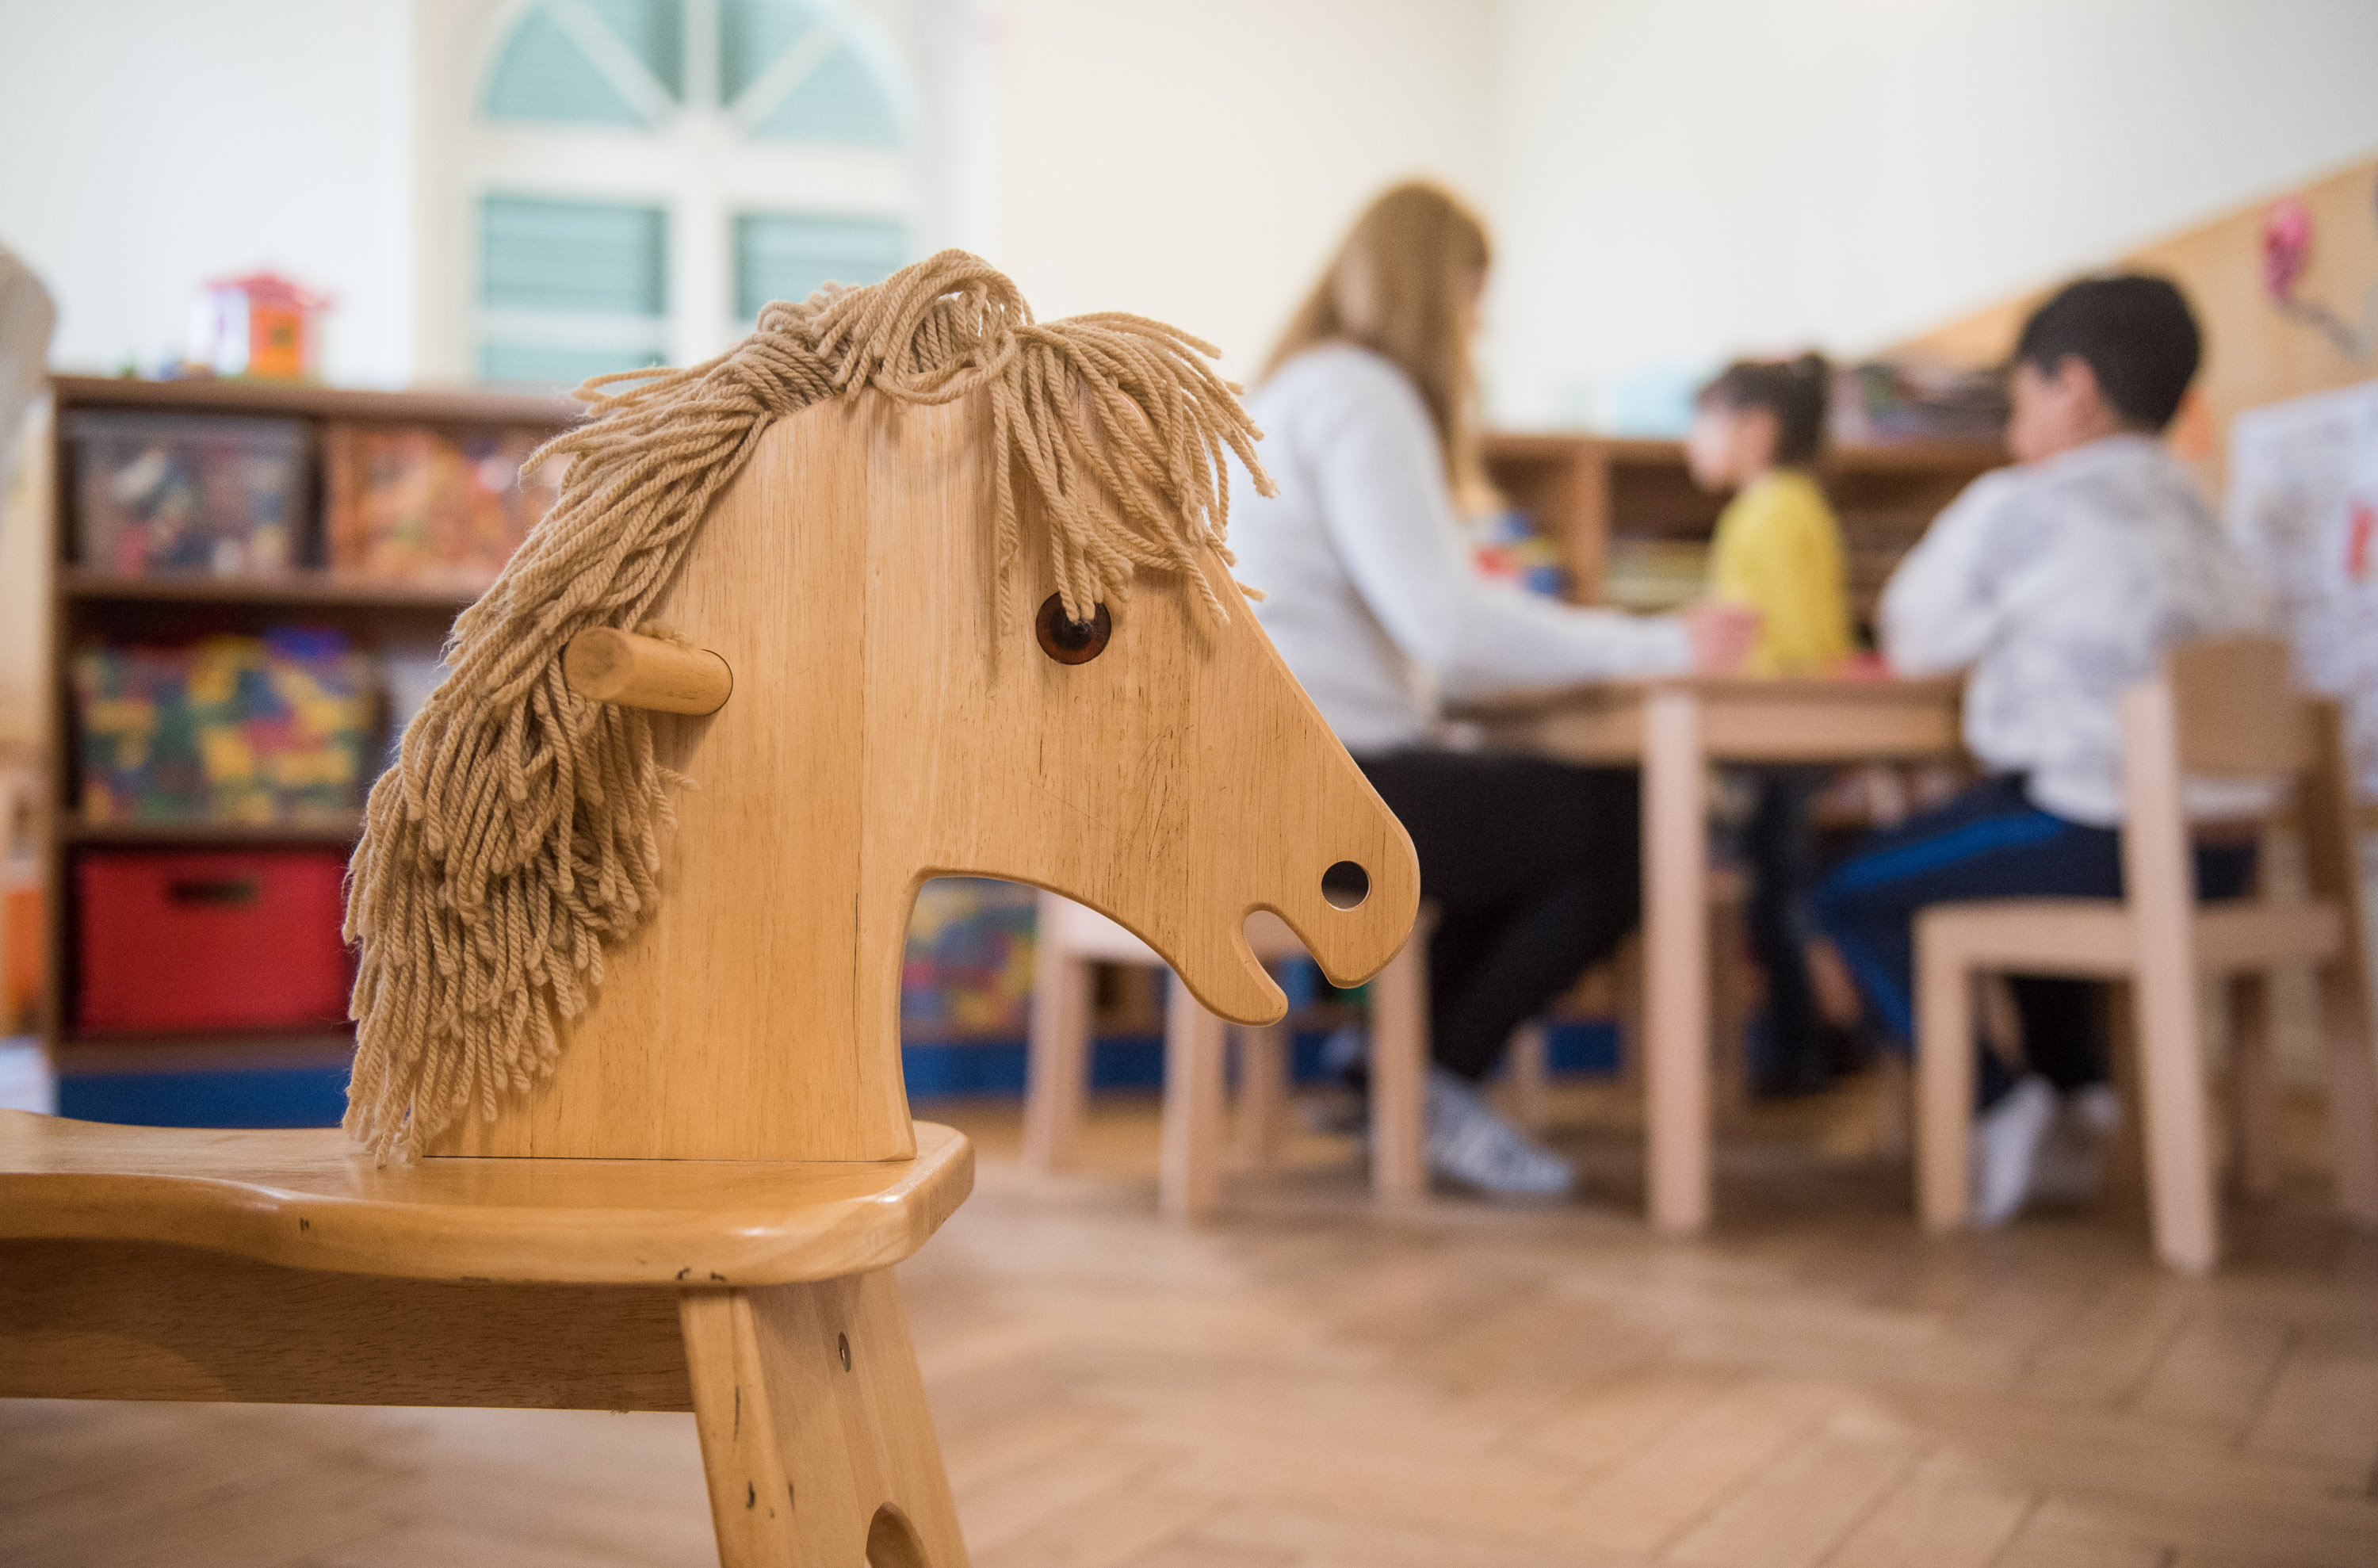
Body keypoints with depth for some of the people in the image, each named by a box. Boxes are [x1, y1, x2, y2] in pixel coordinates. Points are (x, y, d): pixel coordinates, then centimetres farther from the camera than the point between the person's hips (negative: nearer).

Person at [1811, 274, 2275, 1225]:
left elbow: (1911, 646, 2)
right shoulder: (2197, 514, 15)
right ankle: (2078, 1096, 27)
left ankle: (1995, 1107, 0)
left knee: (1851, 896, 5)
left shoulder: (2017, 507, -6)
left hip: (2106, 840, -8)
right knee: (2011, 854, 35)